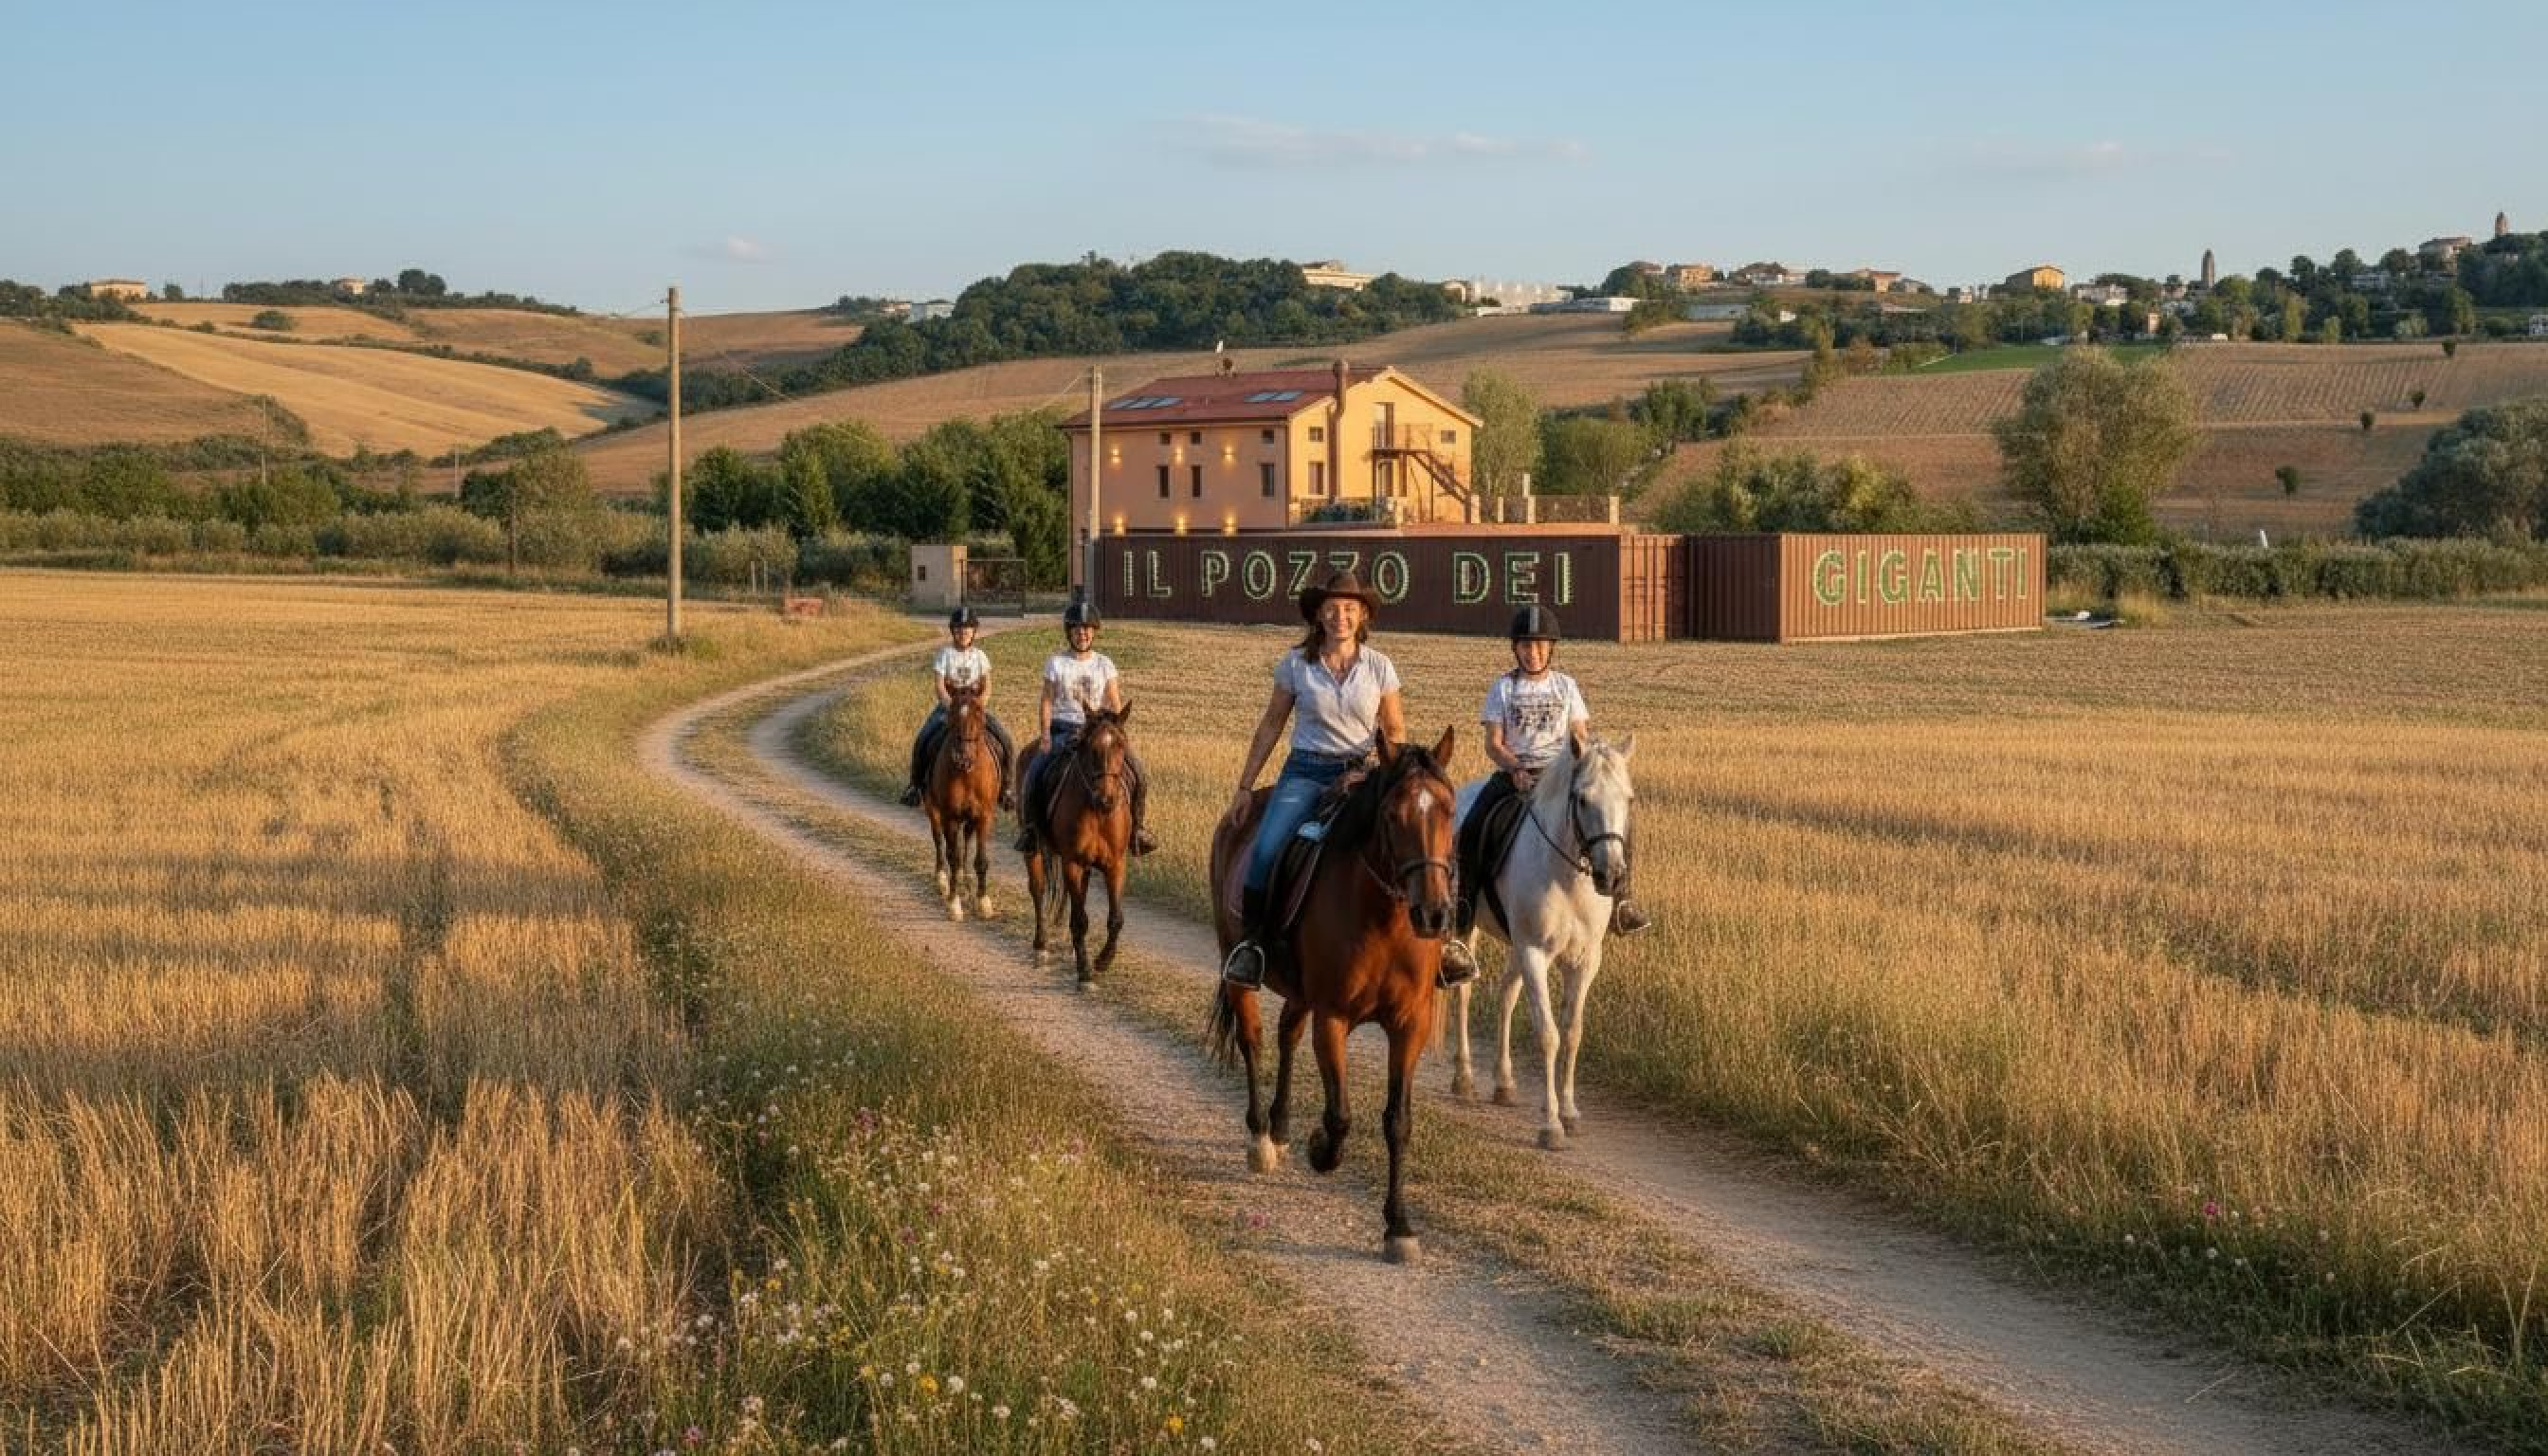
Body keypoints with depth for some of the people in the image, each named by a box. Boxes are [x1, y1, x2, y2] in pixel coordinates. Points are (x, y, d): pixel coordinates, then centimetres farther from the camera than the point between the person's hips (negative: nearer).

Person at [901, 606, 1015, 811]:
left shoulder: (980, 656, 4)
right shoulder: (945, 654, -3)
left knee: (1006, 745, -13)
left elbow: (986, 687, 1)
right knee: (923, 742, -23)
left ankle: (1004, 787, 3)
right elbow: (939, 686, -9)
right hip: (948, 705, -2)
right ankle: (915, 784, -5)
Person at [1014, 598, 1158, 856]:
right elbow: (1046, 702, 0)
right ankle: (1029, 827, -6)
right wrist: (1045, 737, -11)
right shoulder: (1056, 663, 1)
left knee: (1138, 778, -13)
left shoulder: (1104, 664, 5)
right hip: (1062, 730, -2)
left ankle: (1139, 828, 4)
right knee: (1035, 775, -25)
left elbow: (1114, 705, 6)